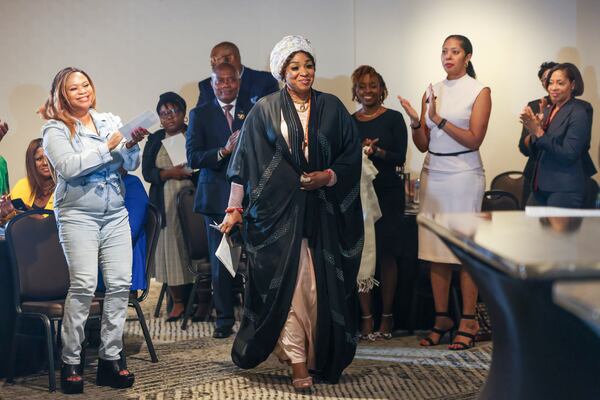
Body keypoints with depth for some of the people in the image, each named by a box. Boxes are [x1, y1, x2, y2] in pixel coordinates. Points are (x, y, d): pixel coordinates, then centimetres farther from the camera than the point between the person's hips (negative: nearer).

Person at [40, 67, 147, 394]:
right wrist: (106, 147, -12)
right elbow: (68, 167, -14)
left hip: (115, 214, 5)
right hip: (78, 215, -4)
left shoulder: (108, 121, 14)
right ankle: (70, 362, -5)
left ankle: (110, 359, 6)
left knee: (120, 283, -3)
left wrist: (132, 145, -7)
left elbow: (130, 165, 13)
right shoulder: (56, 130, 1)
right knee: (84, 284, -16)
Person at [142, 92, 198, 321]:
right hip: (165, 204, 2)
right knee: (170, 248, -1)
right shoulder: (154, 140, 13)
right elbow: (147, 172, 6)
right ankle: (177, 302, 4)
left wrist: (191, 171, -14)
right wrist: (168, 173, -11)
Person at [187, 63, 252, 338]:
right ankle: (224, 319, 14)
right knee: (220, 261, 5)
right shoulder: (200, 114, 7)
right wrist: (224, 151, -17)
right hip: (217, 197, 0)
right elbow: (193, 158, -4)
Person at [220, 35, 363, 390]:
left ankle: (322, 356, 13)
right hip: (279, 210, -2)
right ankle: (298, 363, -2)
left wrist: (328, 176, -10)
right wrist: (235, 208, -1)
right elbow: (246, 161, 2)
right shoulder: (265, 111, 3)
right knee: (287, 284, -5)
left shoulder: (332, 107, 7)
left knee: (322, 286, 2)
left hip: (323, 211, 2)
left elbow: (352, 154, 6)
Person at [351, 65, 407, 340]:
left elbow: (400, 158, -5)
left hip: (388, 194, -2)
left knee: (386, 255, -1)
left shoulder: (393, 119, 1)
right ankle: (366, 317, 6)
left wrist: (377, 151, -22)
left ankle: (386, 316, 8)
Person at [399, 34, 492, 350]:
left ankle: (468, 322, 3)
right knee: (435, 249, 3)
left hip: (464, 174, -4)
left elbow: (474, 140, -10)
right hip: (433, 173, 5)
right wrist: (415, 122, -9)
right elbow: (423, 145, 10)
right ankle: (441, 318, 12)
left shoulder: (479, 92, 0)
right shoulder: (432, 92, 12)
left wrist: (439, 120, -16)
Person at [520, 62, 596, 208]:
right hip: (541, 187, 7)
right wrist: (533, 130, -7)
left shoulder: (578, 113, -11)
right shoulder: (550, 110, 11)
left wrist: (539, 133, -20)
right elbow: (538, 152, 12)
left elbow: (568, 156, -18)